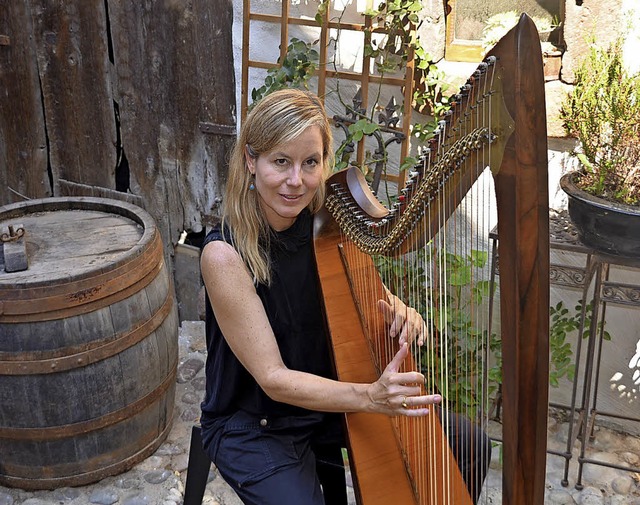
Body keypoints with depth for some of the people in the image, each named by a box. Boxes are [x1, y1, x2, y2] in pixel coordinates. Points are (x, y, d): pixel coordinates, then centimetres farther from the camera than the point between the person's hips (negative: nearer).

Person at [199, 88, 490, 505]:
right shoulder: (224, 254, -24)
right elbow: (273, 378, -24)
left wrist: (397, 310, -18)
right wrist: (370, 396, -38)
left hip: (328, 398, 5)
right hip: (252, 426, -5)